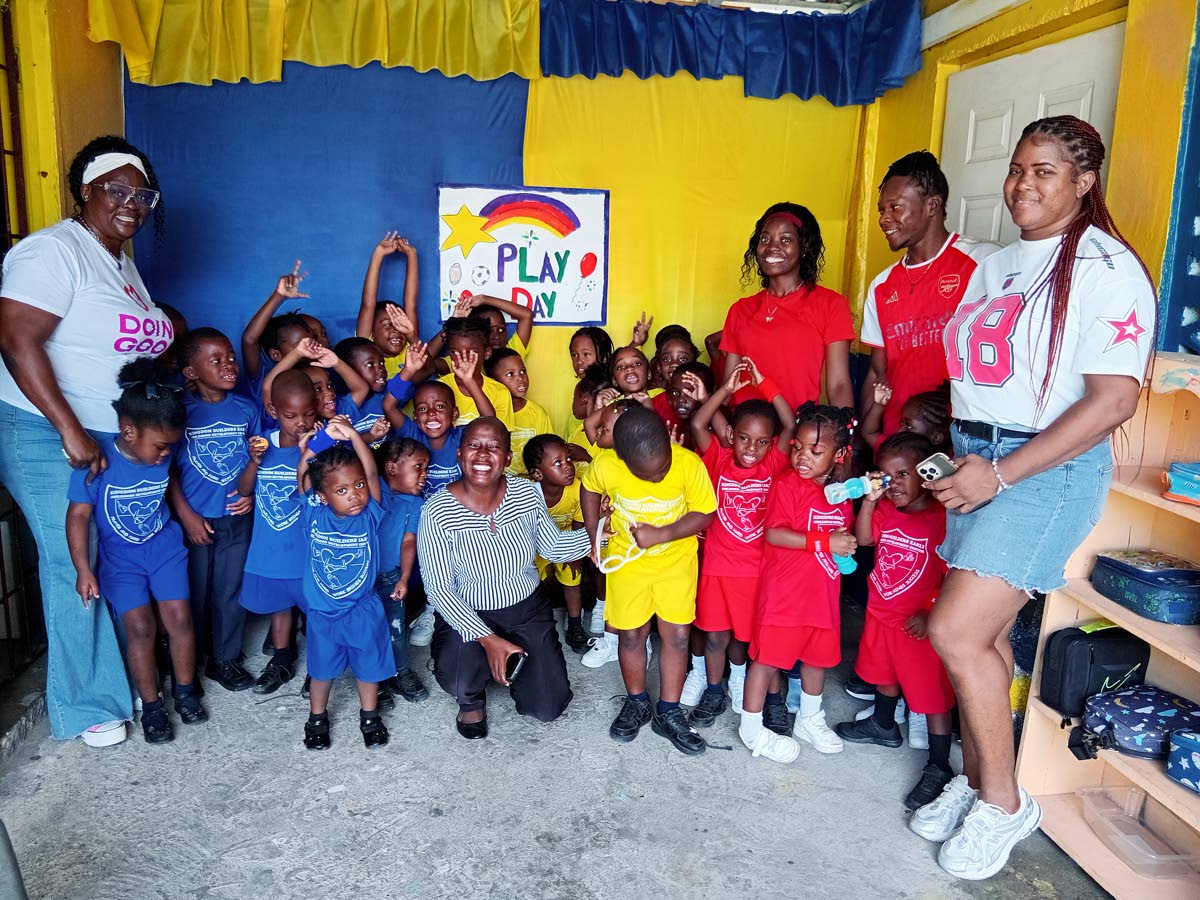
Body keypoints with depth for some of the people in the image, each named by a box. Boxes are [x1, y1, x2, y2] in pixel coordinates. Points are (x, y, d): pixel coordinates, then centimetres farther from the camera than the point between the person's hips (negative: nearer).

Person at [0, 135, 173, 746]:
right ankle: (85, 706, 15)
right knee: (76, 568, 0)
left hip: (117, 437, 8)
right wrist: (72, 433, -25)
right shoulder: (53, 251, -14)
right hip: (49, 439, -8)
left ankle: (128, 673, 25)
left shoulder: (122, 261, 14)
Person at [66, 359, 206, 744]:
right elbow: (78, 515, -17)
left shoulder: (164, 456, -11)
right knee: (140, 626, -9)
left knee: (179, 618, -3)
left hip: (165, 547, 3)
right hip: (119, 556, -3)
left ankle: (185, 691, 18)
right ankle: (151, 705, 9)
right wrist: (83, 569, -22)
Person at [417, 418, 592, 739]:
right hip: (468, 616, -3)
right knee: (460, 684, -30)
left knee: (548, 708, 0)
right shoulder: (437, 511, -21)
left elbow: (552, 547, 1)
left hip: (528, 609, 3)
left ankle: (513, 667, 32)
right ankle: (472, 701, 10)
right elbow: (439, 589, -18)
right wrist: (487, 639, -25)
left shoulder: (527, 492, -11)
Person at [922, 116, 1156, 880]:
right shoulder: (997, 266, 15)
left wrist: (1000, 473, -19)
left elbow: (1114, 399, -18)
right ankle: (976, 782, 26)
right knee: (986, 633, 11)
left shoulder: (1107, 268, -11)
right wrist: (964, 457, 6)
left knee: (956, 631, -12)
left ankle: (1003, 802, 10)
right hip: (977, 460, 7)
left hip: (1049, 471, -7)